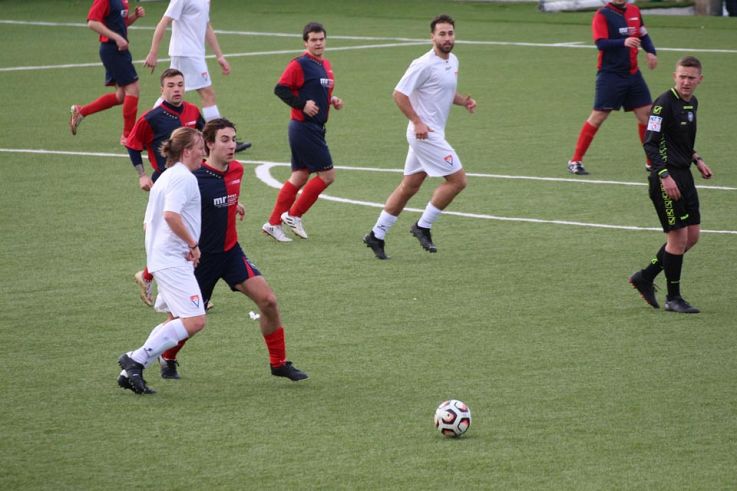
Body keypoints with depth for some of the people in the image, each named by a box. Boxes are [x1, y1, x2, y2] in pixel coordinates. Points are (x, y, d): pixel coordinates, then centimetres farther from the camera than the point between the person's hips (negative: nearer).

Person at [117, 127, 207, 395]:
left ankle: (132, 371, 10)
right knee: (194, 321, -16)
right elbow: (171, 214, -26)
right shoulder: (184, 177, -11)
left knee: (180, 320, 16)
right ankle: (136, 360, -15)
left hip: (159, 258, 11)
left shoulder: (166, 177, 21)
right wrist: (193, 244, -17)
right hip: (174, 260, -11)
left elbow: (148, 222, 25)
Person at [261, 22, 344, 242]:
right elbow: (280, 89, -15)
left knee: (300, 176, 9)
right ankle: (294, 215, 4)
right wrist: (302, 104, -22)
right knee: (327, 174, -7)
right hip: (304, 127, -9)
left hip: (316, 129, 9)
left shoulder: (326, 65, 14)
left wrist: (332, 100, 8)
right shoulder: (299, 65, -13)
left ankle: (274, 223, 13)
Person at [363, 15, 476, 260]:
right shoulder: (424, 65, -17)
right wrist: (417, 122, -21)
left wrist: (464, 101, 6)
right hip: (425, 134, -9)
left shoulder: (453, 61, 11)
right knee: (457, 180, -8)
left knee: (409, 187, 11)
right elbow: (399, 93, -17)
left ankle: (377, 235, 16)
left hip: (432, 134, 9)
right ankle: (423, 226, 2)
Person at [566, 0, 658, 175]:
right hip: (610, 74, -6)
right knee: (598, 116, -6)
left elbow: (643, 35, 22)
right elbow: (601, 43, -20)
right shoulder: (602, 15, -9)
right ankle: (575, 161, 1)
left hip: (632, 74, 6)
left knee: (646, 113, 5)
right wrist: (624, 42, -35)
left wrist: (651, 52, 3)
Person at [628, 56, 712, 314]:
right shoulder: (664, 104, -16)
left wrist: (697, 159, 16)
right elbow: (650, 143, -19)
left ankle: (645, 277, 22)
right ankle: (673, 298, 6)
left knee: (692, 235, 10)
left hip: (684, 175, 9)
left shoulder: (692, 103, 11)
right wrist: (665, 176, -25)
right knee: (678, 237, -6)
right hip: (667, 178, -9)